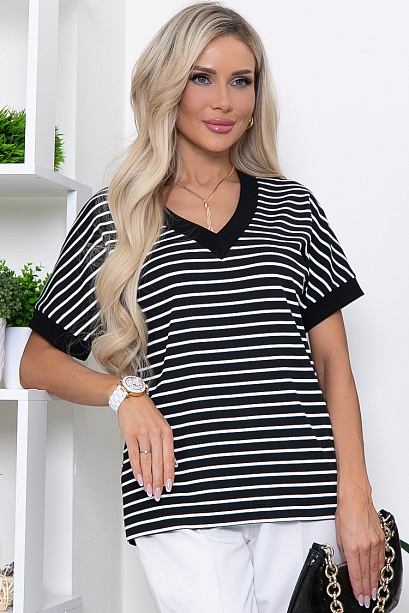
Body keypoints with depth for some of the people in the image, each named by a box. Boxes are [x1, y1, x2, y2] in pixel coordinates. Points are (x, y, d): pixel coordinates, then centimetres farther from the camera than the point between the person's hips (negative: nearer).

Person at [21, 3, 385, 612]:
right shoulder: (113, 218, 8)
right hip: (183, 499, -2)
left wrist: (356, 497, 0)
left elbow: (332, 361, 10)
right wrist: (126, 395, -5)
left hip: (300, 495, 2)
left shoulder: (292, 207, 13)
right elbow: (37, 362, 13)